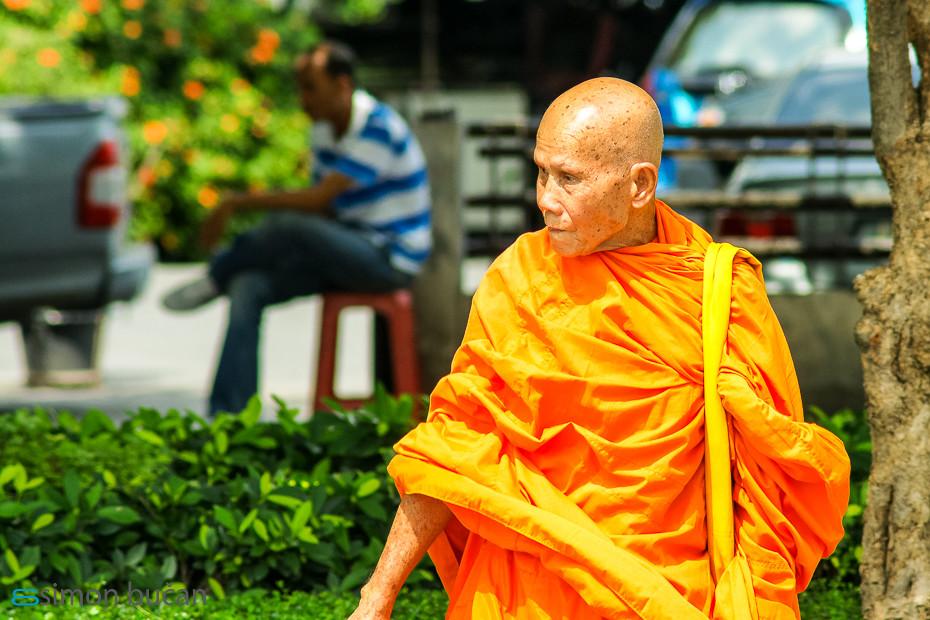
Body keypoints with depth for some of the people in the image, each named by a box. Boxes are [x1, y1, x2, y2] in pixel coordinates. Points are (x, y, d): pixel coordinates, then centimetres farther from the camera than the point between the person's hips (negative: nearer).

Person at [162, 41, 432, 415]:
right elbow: (323, 208, 13)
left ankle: (215, 279, -4)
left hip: (391, 260, -9)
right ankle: (226, 416, -16)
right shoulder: (323, 131, 9)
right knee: (248, 288, -11)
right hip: (348, 252, 9)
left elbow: (317, 199, -26)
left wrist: (238, 203, -23)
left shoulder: (379, 130, -19)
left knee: (289, 225, -32)